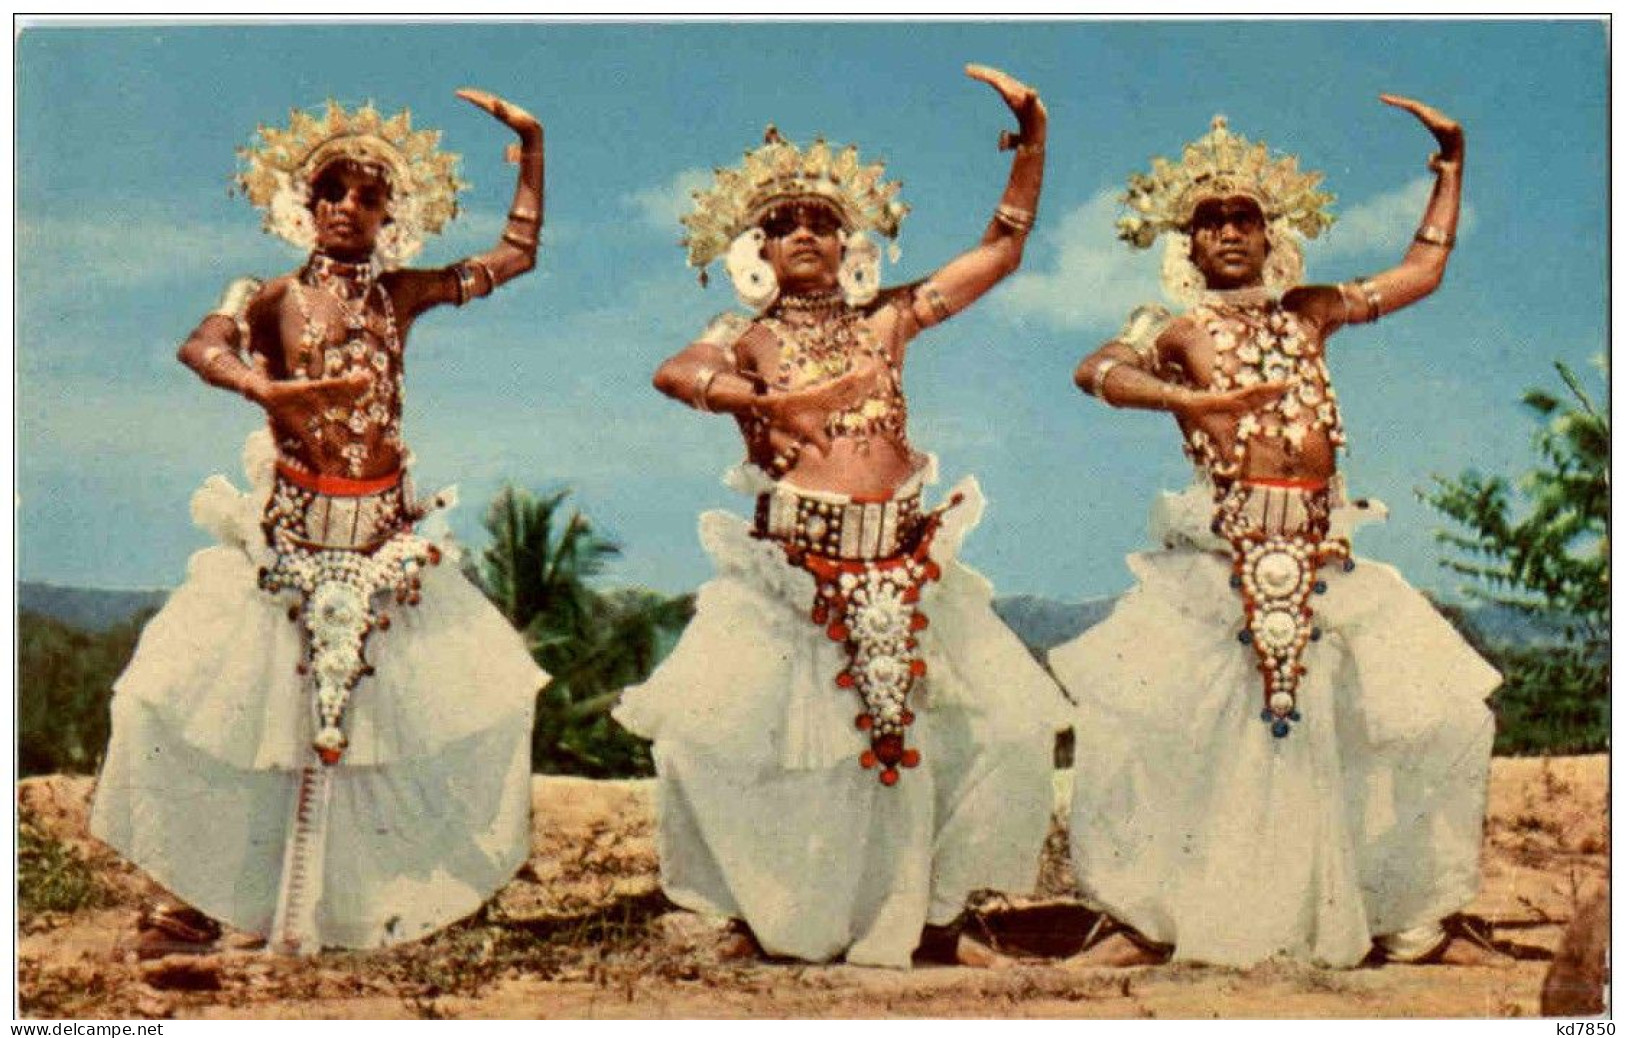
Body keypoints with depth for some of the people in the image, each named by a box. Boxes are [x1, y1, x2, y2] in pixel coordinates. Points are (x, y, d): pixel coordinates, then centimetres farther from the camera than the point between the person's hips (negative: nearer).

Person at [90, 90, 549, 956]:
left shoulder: (402, 294, 8)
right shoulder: (276, 298, 0)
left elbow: (516, 254, 15)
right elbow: (200, 347, -20)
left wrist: (532, 147, 13)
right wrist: (269, 389, -38)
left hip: (382, 534, 3)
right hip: (289, 534, -3)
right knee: (203, 695, -8)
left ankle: (395, 889, 18)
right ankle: (192, 896, 7)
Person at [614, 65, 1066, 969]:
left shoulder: (887, 320, 16)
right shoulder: (749, 338, 8)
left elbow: (1001, 251, 19)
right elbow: (676, 374, -14)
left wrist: (1033, 139, 14)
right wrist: (772, 402, -24)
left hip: (902, 569, 3)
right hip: (791, 571, -3)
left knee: (1004, 723, -1)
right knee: (712, 729, -12)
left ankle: (932, 915, 16)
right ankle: (770, 918, 11)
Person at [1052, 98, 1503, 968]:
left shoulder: (1309, 312, 20)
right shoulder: (1176, 328, 7)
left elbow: (1422, 271, 30)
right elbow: (1097, 370, -13)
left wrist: (1451, 164, 31)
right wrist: (1190, 399, -26)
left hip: (1323, 553, 4)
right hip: (1221, 554, -4)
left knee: (1435, 711, 1)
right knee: (1142, 712, -15)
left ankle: (1411, 918, 16)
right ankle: (1141, 920, 1)